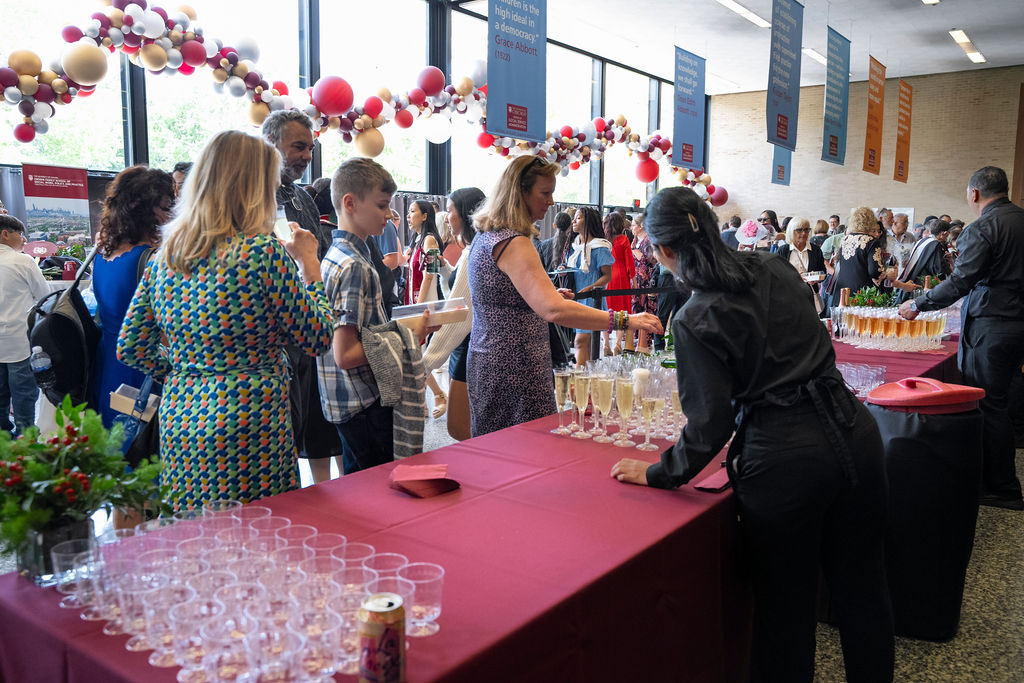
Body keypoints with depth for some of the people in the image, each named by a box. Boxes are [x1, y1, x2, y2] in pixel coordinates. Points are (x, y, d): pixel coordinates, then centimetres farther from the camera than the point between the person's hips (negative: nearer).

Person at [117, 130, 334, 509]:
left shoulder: (166, 254, 5)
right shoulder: (262, 253, -15)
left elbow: (130, 347, 10)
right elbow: (319, 339, -7)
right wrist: (309, 263, 2)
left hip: (178, 420, 7)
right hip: (245, 430, -7)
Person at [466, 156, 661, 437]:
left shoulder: (485, 236, 12)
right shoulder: (514, 244, -19)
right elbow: (554, 310, -32)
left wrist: (549, 295, 14)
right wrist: (624, 320, -31)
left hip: (486, 361, 10)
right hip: (514, 368, -10)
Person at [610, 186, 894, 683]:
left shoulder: (694, 320, -14)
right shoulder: (776, 269, 5)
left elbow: (710, 423, -14)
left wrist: (658, 473, -1)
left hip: (783, 459, -6)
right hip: (852, 431, 7)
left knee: (786, 608, 14)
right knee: (862, 588, 22)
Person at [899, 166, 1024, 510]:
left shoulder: (980, 229, -15)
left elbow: (959, 282, -20)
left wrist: (918, 305, -9)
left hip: (990, 326, -8)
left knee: (989, 405, 0)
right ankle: (990, 474, 28)